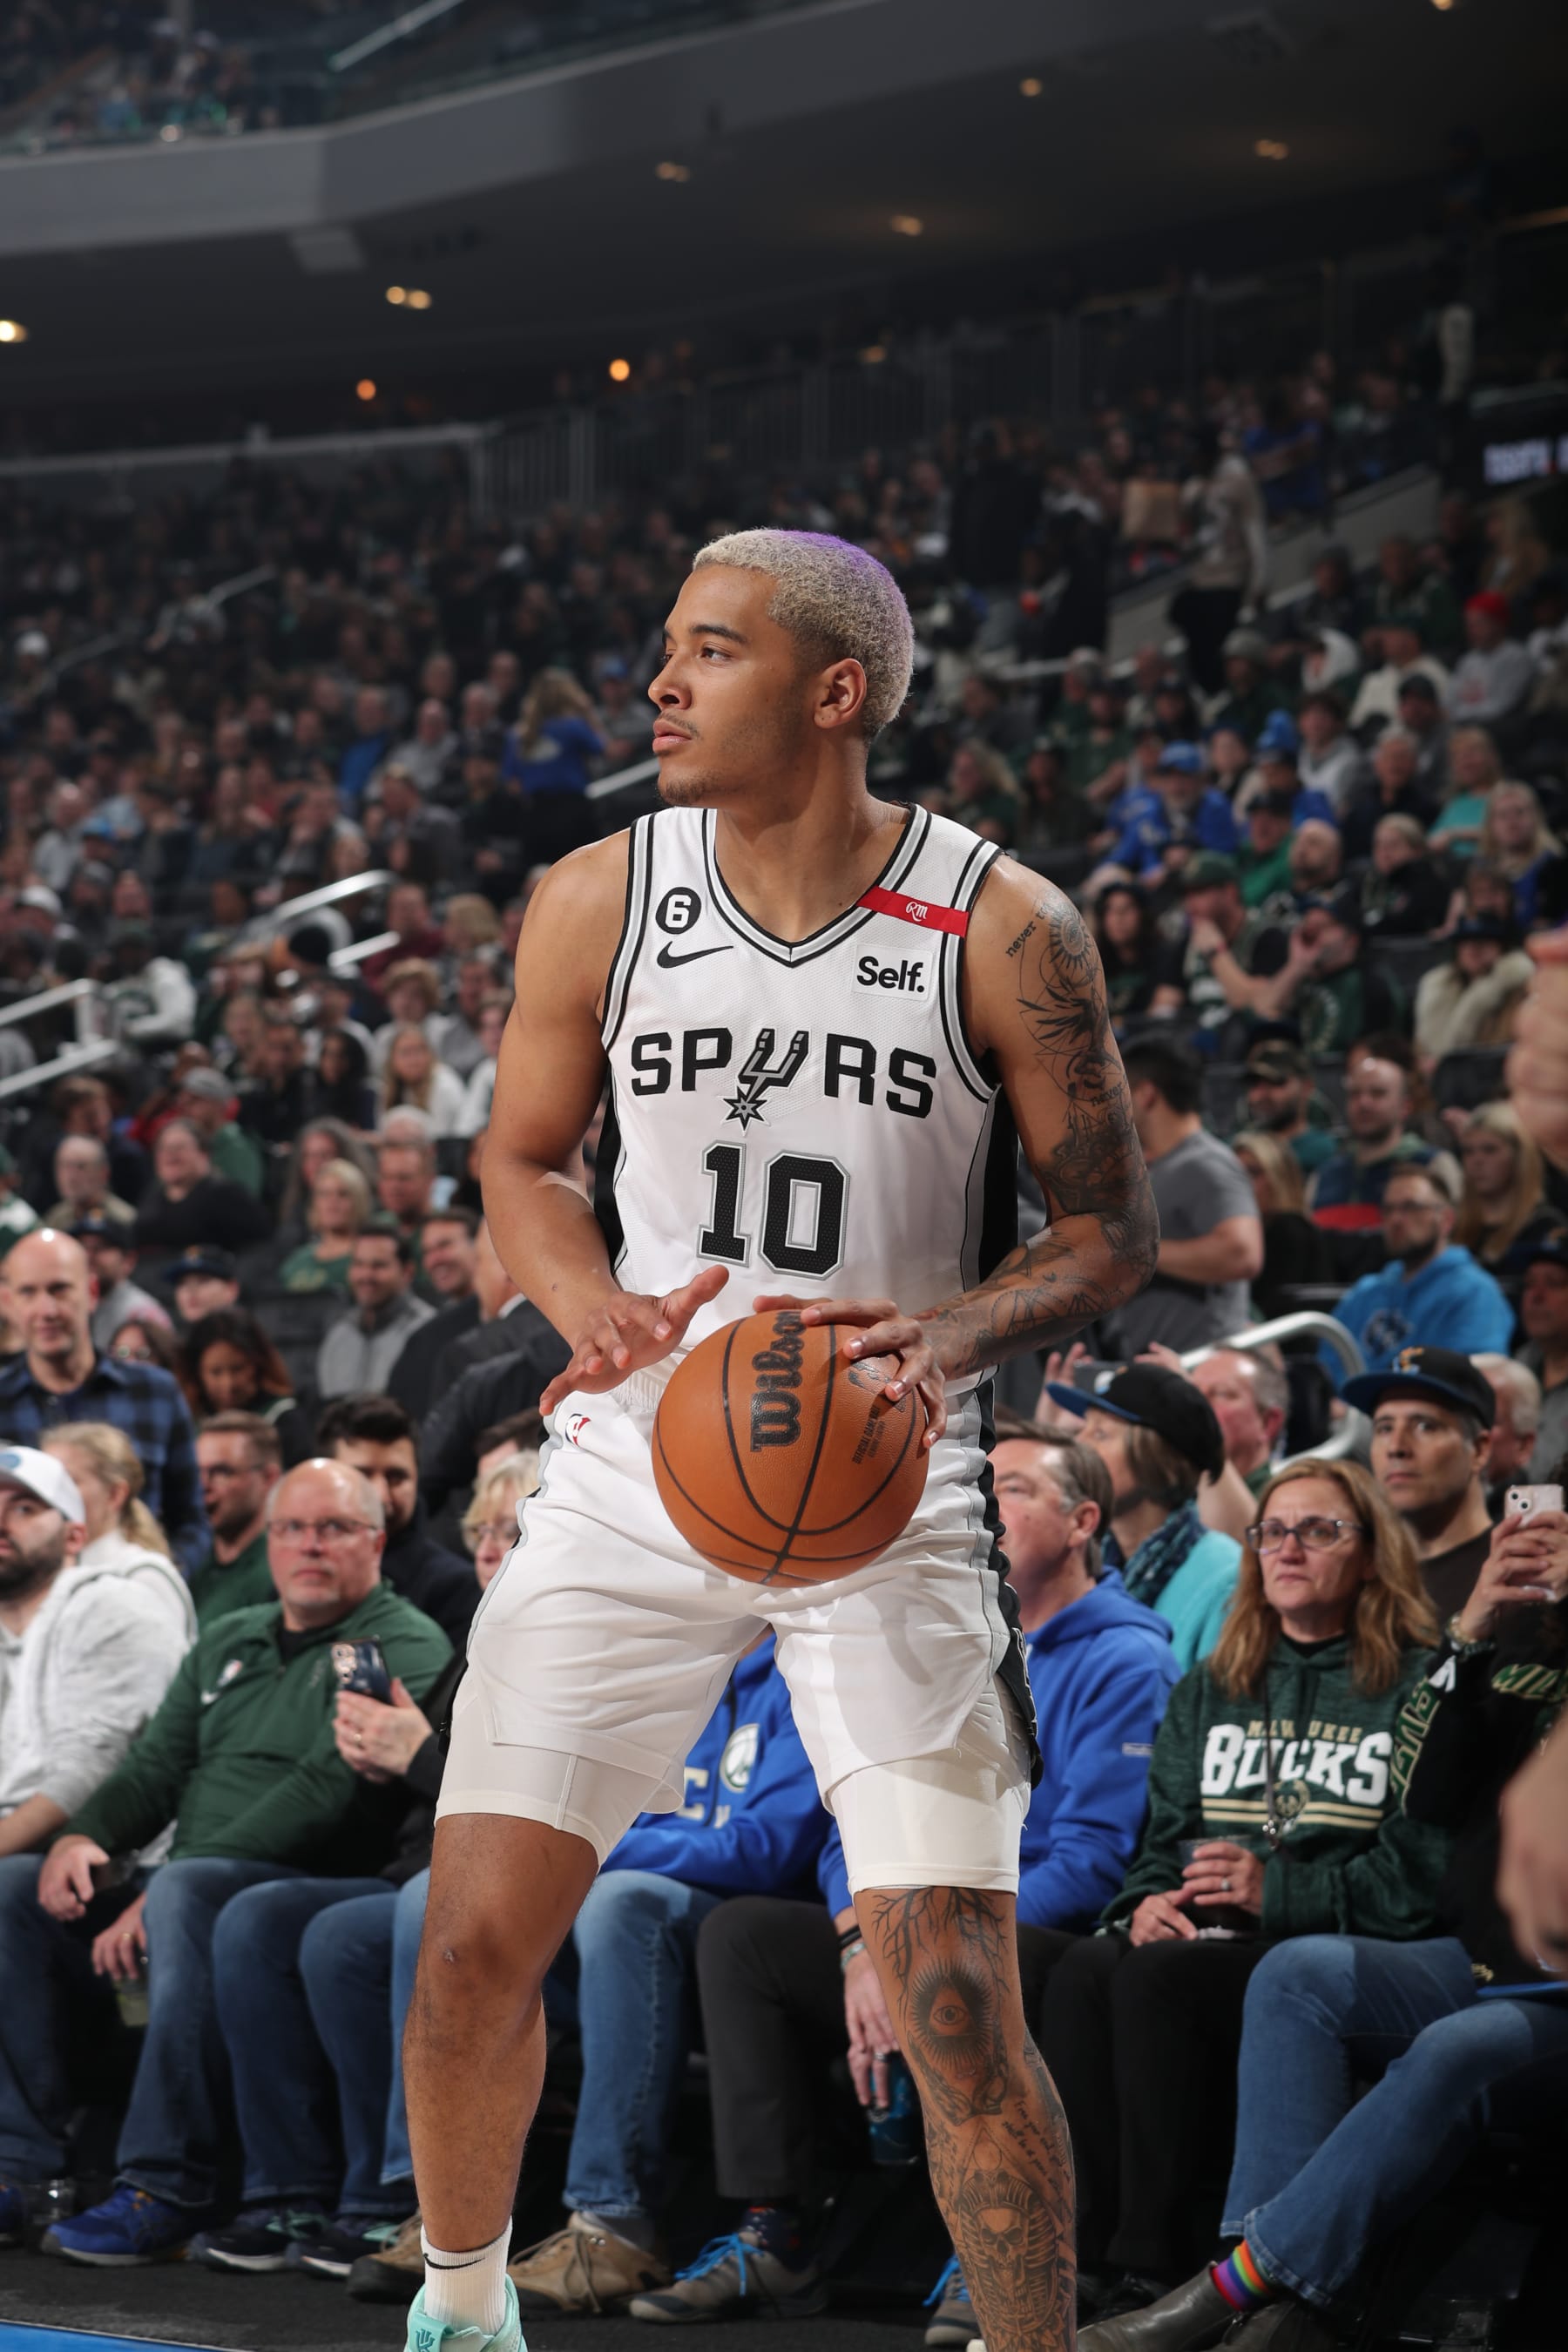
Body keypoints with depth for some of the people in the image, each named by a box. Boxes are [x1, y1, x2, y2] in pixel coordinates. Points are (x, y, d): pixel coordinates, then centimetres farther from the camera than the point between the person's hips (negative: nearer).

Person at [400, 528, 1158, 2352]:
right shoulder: (596, 902, -2)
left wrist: (958, 1331, -21)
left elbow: (1110, 1227, -1)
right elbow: (523, 1160, 11)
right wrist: (595, 1311, -10)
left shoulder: (1005, 931, -8)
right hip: (637, 1473, 2)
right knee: (475, 1943, -2)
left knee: (956, 2002, -10)